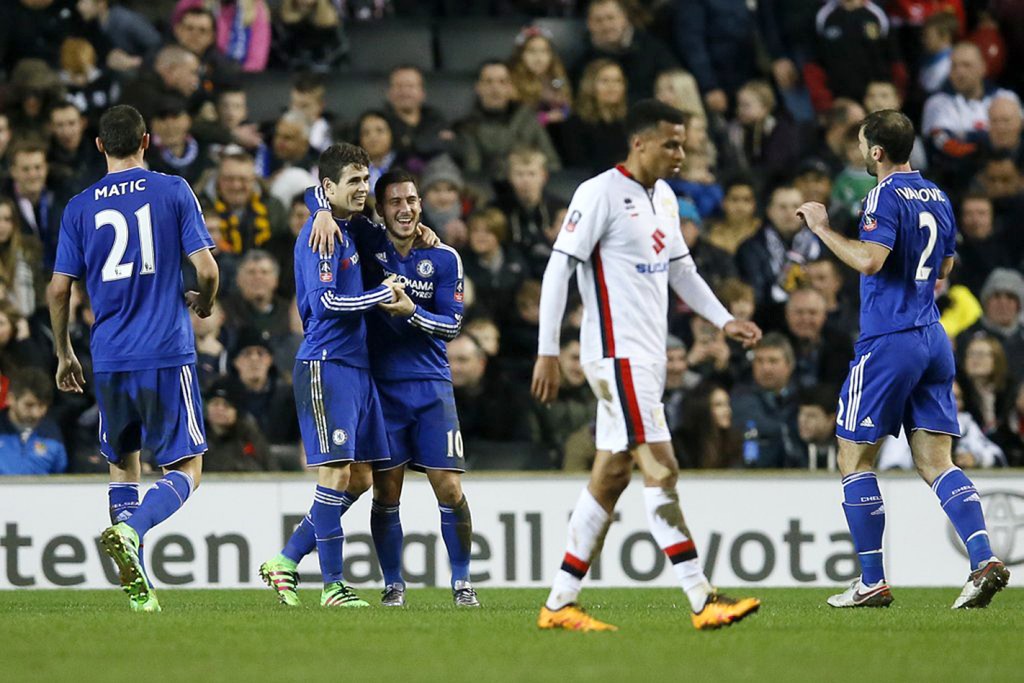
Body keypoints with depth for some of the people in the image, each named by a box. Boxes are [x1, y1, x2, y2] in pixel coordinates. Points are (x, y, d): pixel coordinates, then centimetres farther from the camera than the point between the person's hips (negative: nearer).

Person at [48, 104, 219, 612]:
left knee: (123, 464, 19)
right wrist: (203, 302, 18)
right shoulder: (173, 192, 0)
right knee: (185, 470, 2)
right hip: (167, 355, -3)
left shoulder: (79, 208, 6)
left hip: (109, 360, 3)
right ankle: (130, 531, -27)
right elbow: (206, 270, -5)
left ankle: (136, 587, 12)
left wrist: (64, 355, 17)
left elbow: (58, 289, 5)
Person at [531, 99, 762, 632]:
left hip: (647, 357, 9)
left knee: (610, 476, 8)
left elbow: (681, 270, 25)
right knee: (660, 469, -13)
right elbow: (558, 268, -12)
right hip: (617, 353, -9)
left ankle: (560, 604, 12)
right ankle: (702, 601, -15)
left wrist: (724, 321, 13)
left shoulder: (664, 198, 15)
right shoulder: (600, 193, -12)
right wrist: (548, 352, -14)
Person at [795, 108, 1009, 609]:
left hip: (888, 341, -8)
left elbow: (870, 260, -25)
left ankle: (872, 582, 3)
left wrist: (823, 228, -15)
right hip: (934, 340, 8)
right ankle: (983, 561, -14)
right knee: (936, 462, 5)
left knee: (855, 459, 4)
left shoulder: (886, 196, -11)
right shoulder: (937, 199, 14)